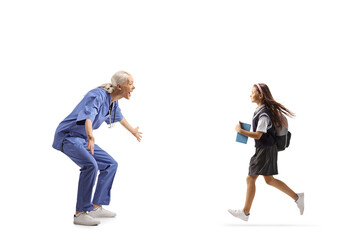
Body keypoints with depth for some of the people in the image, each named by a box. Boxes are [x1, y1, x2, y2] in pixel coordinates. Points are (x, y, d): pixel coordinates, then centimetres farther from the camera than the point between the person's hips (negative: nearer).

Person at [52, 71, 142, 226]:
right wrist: (91, 136, -63)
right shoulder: (98, 95, -23)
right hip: (68, 136, -10)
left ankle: (96, 207, 9)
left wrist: (133, 130, 45)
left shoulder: (113, 102, 5)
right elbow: (88, 116, -43)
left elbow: (119, 117, 28)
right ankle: (80, 213, -25)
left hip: (82, 139, 10)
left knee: (110, 165, 9)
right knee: (90, 165, -32)